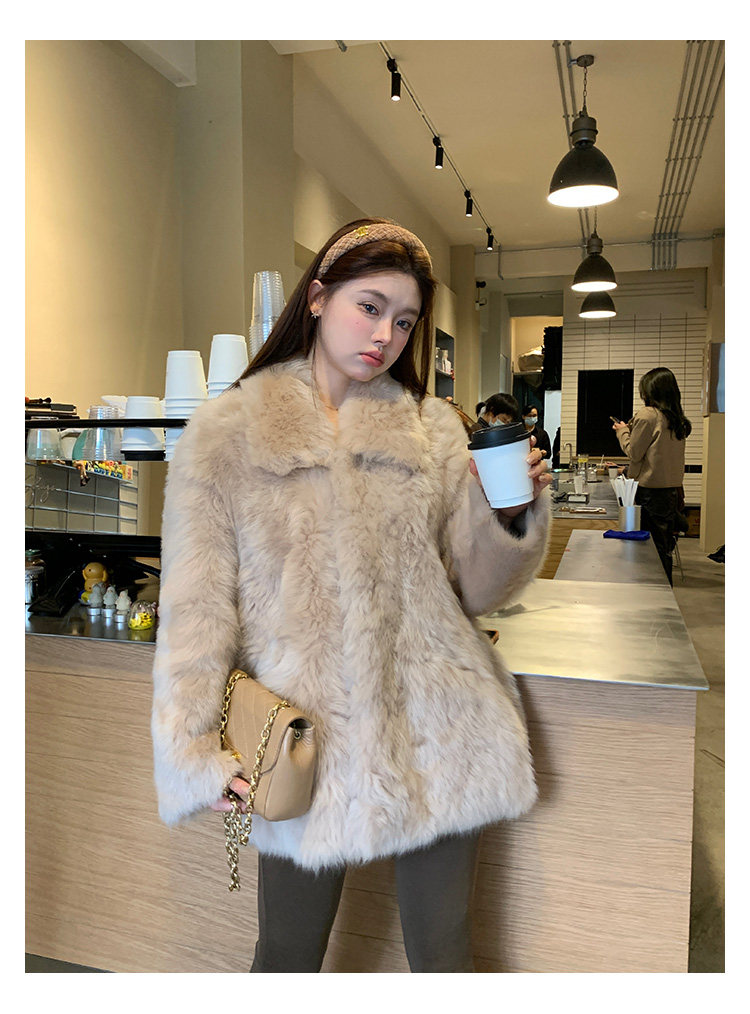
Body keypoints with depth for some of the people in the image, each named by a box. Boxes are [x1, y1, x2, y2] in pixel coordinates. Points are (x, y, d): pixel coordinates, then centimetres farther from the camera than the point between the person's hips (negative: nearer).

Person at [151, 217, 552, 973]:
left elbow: (476, 589, 6)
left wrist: (514, 512, -12)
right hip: (308, 746, -2)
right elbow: (195, 605, -5)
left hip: (439, 735, 3)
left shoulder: (433, 430, 6)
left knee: (442, 952, 17)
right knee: (287, 958, 16)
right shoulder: (224, 434, -2)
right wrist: (192, 748, -14)